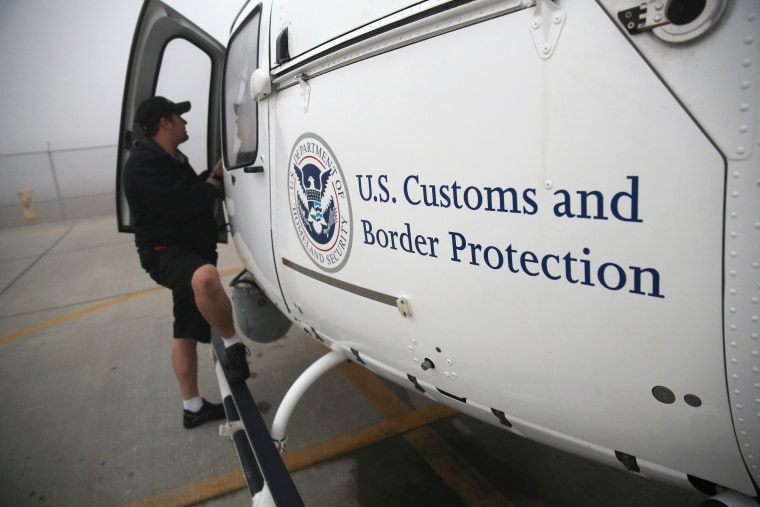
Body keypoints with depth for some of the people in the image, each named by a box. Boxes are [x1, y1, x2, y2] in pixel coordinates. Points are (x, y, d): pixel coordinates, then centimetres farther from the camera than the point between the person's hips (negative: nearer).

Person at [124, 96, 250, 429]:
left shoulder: (171, 159, 18)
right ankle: (234, 346, -22)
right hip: (164, 251, -10)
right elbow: (180, 207, -25)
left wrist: (211, 176, 6)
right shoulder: (145, 163, -15)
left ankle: (192, 408, 24)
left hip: (189, 250, 10)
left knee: (187, 332, 13)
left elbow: (192, 196, 21)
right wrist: (214, 181, -12)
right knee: (206, 277, -43)